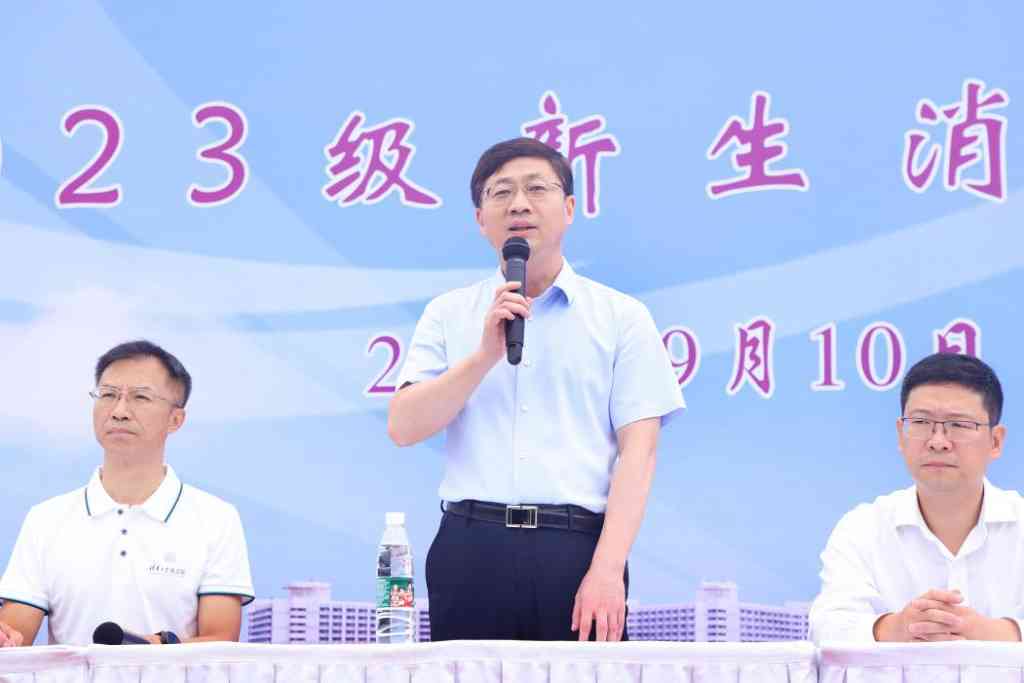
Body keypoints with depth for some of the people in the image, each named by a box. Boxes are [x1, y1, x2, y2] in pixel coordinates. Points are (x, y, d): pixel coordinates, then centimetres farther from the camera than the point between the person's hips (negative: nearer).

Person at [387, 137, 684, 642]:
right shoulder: (448, 314, 13)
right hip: (471, 552, 1)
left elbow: (638, 450, 0)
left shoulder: (622, 317, 7)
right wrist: (487, 354, -9)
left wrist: (607, 570, -11)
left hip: (578, 551, -1)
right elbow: (403, 428, 3)